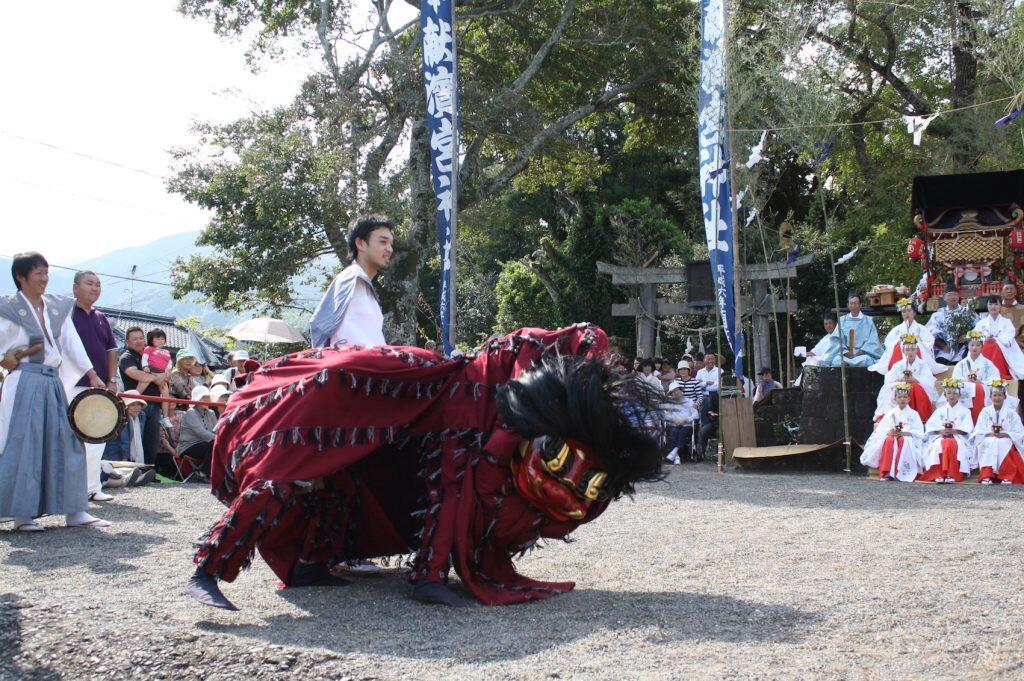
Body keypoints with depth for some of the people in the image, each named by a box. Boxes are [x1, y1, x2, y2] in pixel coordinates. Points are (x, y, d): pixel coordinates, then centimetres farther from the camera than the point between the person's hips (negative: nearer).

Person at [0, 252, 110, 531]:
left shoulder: (57, 307, 13)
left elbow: (72, 342, 10)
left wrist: (92, 374, 4)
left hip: (53, 382, 6)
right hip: (24, 384, -6)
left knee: (65, 442, 4)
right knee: (23, 445, -4)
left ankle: (75, 511, 7)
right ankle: (22, 513, 3)